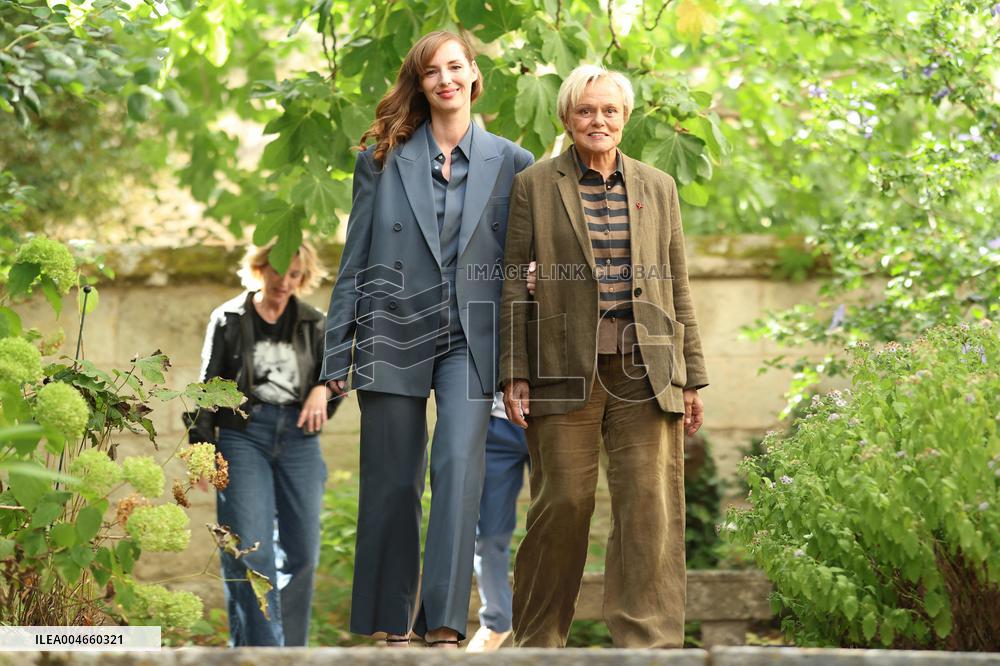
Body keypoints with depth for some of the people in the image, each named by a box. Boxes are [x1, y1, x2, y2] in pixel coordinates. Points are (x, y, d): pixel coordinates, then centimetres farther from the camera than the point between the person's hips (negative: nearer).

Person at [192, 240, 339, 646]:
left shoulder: (312, 324, 12)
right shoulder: (229, 319, 6)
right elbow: (208, 387, 7)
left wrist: (322, 388, -14)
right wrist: (202, 445, -2)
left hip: (298, 438, 3)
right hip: (243, 434, -3)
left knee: (302, 551, 3)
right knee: (250, 550, -12)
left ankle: (291, 646, 16)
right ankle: (262, 648, -12)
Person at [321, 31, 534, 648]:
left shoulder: (509, 161, 7)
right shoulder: (383, 158, 7)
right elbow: (355, 260, 7)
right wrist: (338, 356, 3)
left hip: (470, 338, -1)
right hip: (394, 331, 1)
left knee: (459, 465, -17)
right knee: (392, 482, 4)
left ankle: (445, 625, -18)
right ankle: (394, 625, 14)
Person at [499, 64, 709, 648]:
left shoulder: (658, 187, 14)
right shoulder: (535, 185, 6)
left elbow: (679, 287, 14)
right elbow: (513, 281, 3)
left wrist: (692, 376, 9)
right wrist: (514, 374, -5)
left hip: (645, 370, 2)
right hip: (565, 369, -2)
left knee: (650, 509, -3)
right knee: (563, 503, -1)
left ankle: (650, 644, 1)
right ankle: (538, 642, 15)